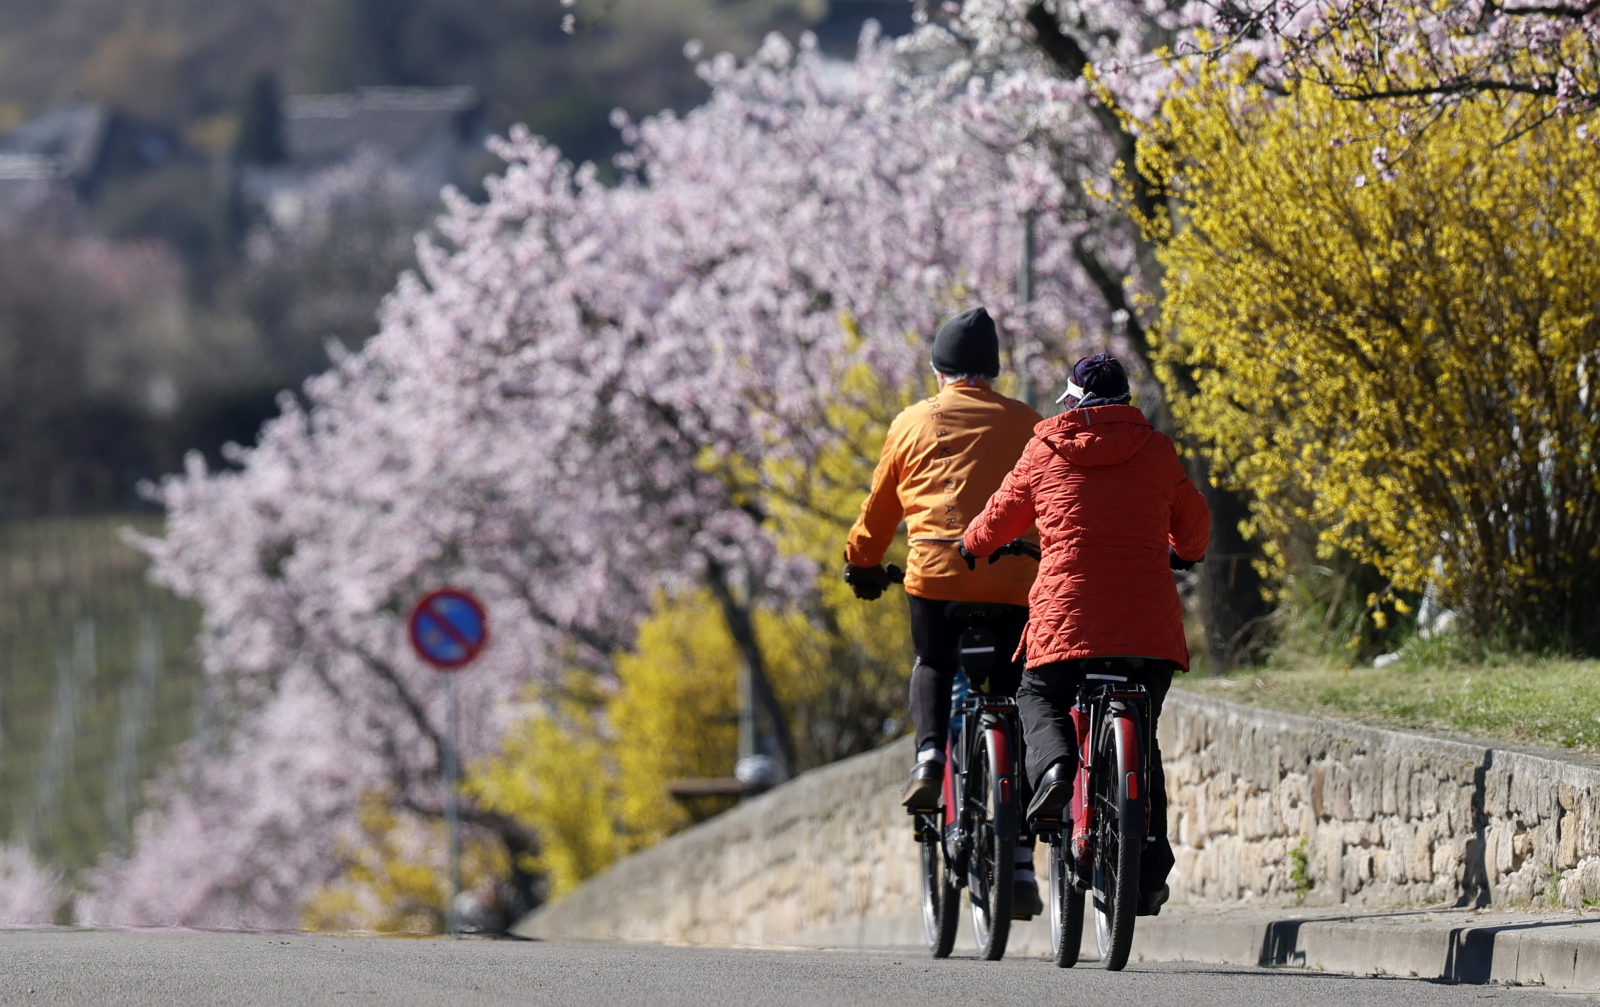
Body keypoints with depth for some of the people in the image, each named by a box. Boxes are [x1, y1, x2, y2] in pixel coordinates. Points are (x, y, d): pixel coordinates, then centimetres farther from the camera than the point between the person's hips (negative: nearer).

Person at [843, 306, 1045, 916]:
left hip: (935, 574, -1)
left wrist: (862, 564, 33)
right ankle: (1020, 866, 3)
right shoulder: (1027, 425, 12)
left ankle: (930, 757, 2)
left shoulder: (914, 424, 10)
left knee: (933, 667, 30)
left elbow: (879, 506, 18)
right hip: (1015, 580, 1)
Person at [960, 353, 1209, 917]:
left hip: (1067, 615, -2)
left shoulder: (1046, 450, 4)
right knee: (1141, 745, 14)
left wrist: (970, 549, 40)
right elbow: (1193, 522, 22)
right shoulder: (1156, 452, 8)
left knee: (1039, 697, 24)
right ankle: (1150, 871, 5)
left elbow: (1002, 515, 18)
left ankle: (1052, 765, -9)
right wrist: (1185, 554, 46)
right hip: (1150, 625, 2)